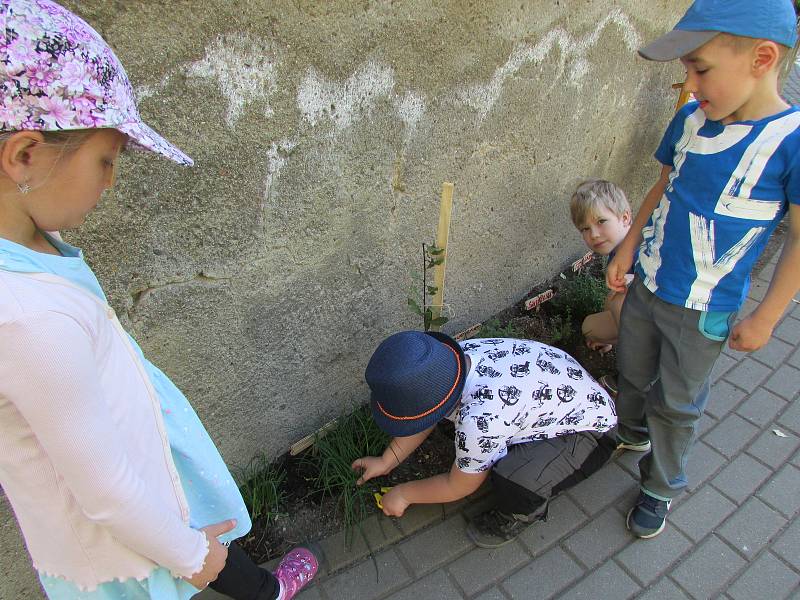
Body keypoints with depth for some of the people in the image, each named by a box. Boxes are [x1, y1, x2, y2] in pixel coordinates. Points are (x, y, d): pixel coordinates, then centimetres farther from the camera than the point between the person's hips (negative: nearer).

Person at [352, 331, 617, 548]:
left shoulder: (478, 420, -38)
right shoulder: (459, 353, -17)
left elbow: (459, 486, -16)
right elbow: (426, 413, 3)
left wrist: (403, 494, -1)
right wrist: (387, 460, 9)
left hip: (588, 429, -7)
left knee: (514, 481, -31)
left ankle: (523, 511, 3)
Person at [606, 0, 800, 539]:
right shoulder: (692, 120, -4)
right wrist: (627, 250, 9)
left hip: (703, 310, -5)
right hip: (646, 286, 5)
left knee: (676, 404, 12)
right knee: (634, 373, 24)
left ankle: (662, 488, 36)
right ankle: (632, 430, 54)